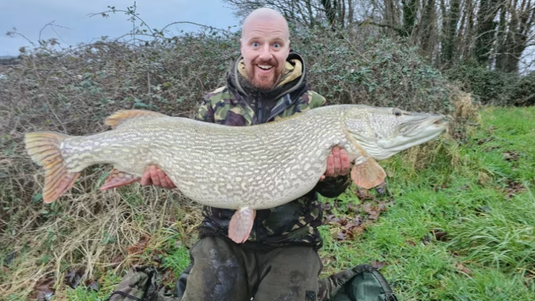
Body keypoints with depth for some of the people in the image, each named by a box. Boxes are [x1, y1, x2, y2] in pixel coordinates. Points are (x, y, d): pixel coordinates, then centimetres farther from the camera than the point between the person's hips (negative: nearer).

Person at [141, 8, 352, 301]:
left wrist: (336, 175, -23)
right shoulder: (214, 103, 2)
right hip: (223, 237, 2)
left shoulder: (314, 106, -2)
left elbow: (329, 189, 0)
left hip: (290, 243, -1)